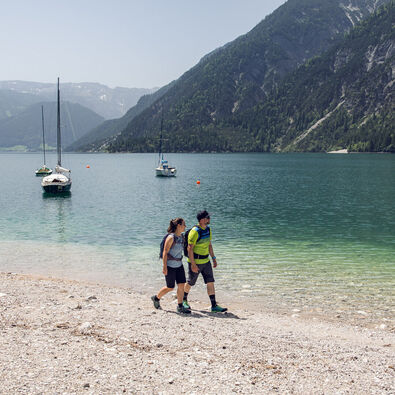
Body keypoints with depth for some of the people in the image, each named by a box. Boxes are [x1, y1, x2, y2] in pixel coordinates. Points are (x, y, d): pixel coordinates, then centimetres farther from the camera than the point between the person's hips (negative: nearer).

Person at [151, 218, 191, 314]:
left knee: (181, 285, 1)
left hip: (179, 265, 7)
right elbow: (165, 252, -17)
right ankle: (156, 298, 27)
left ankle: (180, 307, 8)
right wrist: (164, 267, -18)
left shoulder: (181, 237, 5)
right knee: (170, 287, 4)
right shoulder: (171, 237, -19)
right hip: (170, 265, -7)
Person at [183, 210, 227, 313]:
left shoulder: (208, 229, 5)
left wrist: (213, 258, 12)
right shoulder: (195, 231, -20)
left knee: (210, 283, 0)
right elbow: (190, 248, -21)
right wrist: (193, 264, -23)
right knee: (190, 283, 9)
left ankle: (214, 306, 1)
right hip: (195, 261, -7)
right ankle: (184, 300, 34)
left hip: (205, 261, 7)